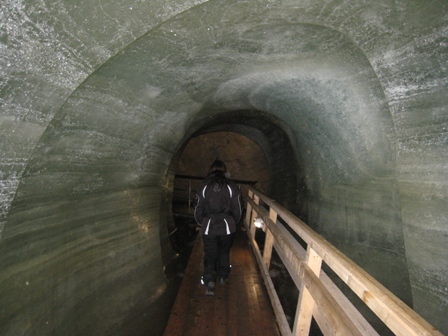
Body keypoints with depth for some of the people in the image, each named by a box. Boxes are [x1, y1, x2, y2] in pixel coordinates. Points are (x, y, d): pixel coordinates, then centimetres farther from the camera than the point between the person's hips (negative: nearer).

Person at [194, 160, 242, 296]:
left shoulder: (204, 187, -6)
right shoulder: (232, 187, -7)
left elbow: (199, 209, -1)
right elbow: (237, 210, -2)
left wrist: (200, 223, 18)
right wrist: (233, 223, 17)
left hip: (209, 227, 0)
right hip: (227, 227, 1)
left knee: (210, 255, 12)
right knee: (224, 252, 22)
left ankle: (210, 282, 0)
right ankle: (223, 277, 37)